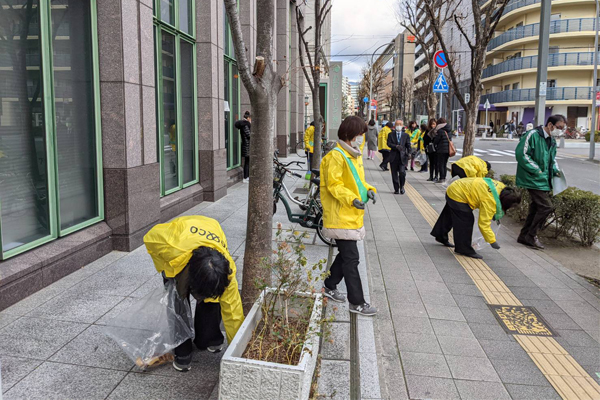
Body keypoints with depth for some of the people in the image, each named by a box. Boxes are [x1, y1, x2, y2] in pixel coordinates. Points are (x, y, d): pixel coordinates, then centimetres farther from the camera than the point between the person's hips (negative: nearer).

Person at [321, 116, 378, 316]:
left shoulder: (355, 155, 14)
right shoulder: (336, 157, -16)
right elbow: (334, 185, -19)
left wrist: (368, 189, 3)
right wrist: (352, 199, -31)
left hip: (353, 215, 10)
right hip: (341, 217, -10)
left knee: (346, 255, 18)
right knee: (351, 259, -5)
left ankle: (329, 287, 36)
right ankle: (357, 302, 4)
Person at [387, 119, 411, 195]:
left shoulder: (406, 135, 10)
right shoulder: (391, 134, 8)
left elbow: (408, 145, 9)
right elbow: (389, 143, -4)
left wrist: (409, 153, -8)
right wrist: (396, 146, -20)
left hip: (402, 156, -1)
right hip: (393, 157, 1)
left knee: (402, 172, -13)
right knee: (394, 174, 4)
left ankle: (402, 187, 10)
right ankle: (396, 189, 15)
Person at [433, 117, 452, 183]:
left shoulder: (440, 131, -14)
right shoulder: (449, 131, 9)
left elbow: (436, 140, -9)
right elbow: (450, 139, 15)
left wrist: (434, 144, 11)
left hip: (441, 150, -7)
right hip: (448, 150, 7)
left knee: (440, 164, -2)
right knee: (445, 164, 14)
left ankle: (441, 179, -4)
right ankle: (444, 178, 19)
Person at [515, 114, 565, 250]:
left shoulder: (552, 141, 16)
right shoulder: (533, 135, -13)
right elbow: (521, 153, -20)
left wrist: (556, 170, 7)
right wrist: (536, 170, -19)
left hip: (544, 181, 10)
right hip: (533, 179, -10)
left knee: (536, 208, 13)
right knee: (546, 207, -13)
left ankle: (525, 236, 24)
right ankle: (531, 236, 0)